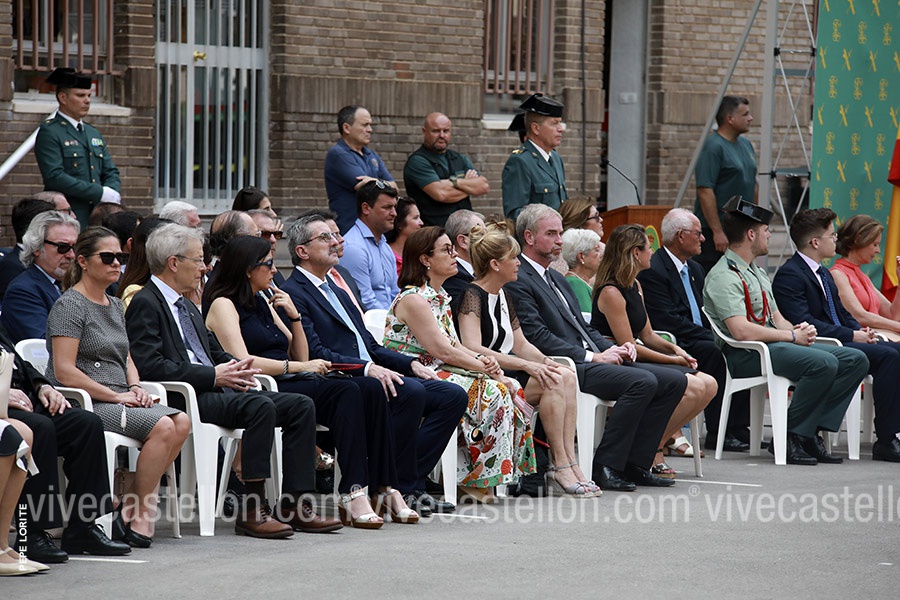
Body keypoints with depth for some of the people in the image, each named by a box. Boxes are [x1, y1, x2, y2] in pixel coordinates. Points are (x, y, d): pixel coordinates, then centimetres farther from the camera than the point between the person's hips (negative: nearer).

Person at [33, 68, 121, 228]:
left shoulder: (94, 134, 21)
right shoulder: (49, 132, -3)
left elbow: (111, 172, 22)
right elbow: (54, 177, -14)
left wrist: (112, 193, -3)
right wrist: (101, 193, -15)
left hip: (98, 216, 7)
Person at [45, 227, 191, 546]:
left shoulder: (116, 305, 21)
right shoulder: (70, 305, -6)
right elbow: (65, 372, -14)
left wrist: (135, 387, 4)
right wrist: (115, 396, -14)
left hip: (118, 399, 8)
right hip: (85, 402, -8)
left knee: (181, 421, -17)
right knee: (162, 426, -27)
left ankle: (131, 507, -15)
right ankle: (138, 516, -19)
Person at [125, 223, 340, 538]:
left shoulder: (187, 308, 26)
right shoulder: (145, 304, -5)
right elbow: (149, 366, -17)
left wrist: (235, 368, 5)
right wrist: (213, 376, -16)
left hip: (214, 390, 10)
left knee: (301, 406, -4)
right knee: (261, 406, -33)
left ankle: (293, 505, -8)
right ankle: (251, 510, -31)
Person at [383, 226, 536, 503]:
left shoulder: (440, 297, 17)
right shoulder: (413, 300, -14)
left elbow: (454, 346, 14)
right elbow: (443, 350, -19)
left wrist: (481, 358, -7)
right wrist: (485, 367, -14)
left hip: (439, 372, 9)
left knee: (510, 387, -6)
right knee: (492, 392, -24)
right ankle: (474, 480, -16)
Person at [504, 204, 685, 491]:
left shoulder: (557, 279, 25)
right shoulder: (518, 281, -7)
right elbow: (536, 336, -16)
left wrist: (613, 349, 5)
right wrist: (591, 356, -18)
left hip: (591, 359, 10)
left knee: (674, 381, -1)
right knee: (643, 381, -28)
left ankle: (634, 463, -3)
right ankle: (605, 467, -21)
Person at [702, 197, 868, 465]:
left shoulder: (757, 272, 24)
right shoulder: (724, 276, -10)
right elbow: (741, 331, -22)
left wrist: (798, 329, -1)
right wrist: (793, 336, -15)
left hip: (773, 343, 10)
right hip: (744, 354, -10)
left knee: (855, 360, -3)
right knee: (823, 363, -32)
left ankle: (812, 430, -8)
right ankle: (789, 438, -21)